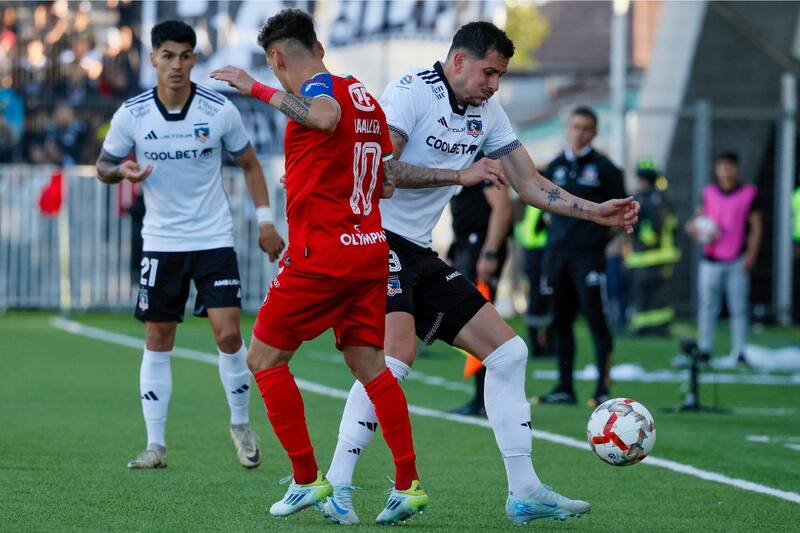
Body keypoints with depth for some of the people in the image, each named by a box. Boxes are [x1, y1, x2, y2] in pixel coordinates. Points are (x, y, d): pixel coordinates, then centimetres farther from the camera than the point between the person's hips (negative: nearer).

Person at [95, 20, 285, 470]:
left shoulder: (220, 110, -8)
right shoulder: (132, 115, -7)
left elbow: (249, 162, 6)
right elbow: (104, 166, 6)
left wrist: (266, 219, 1)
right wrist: (122, 171, -17)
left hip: (214, 239, -1)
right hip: (161, 243, 1)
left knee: (228, 333, -12)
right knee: (158, 341, 2)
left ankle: (241, 424, 10)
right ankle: (156, 445, 8)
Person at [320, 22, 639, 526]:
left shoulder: (487, 113, 12)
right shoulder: (411, 92, -12)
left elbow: (531, 185, 16)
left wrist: (595, 211, 5)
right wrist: (460, 174, -25)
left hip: (418, 255, 9)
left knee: (509, 351, 5)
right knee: (398, 353, -29)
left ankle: (525, 491, 8)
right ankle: (336, 486, -24)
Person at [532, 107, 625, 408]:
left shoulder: (603, 167, 0)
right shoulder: (555, 166, 13)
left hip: (589, 255, -5)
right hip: (558, 253, 5)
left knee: (596, 320, -10)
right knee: (560, 320, 8)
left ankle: (603, 389, -9)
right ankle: (564, 388, 15)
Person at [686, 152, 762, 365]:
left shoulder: (749, 194, 2)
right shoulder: (709, 192, 10)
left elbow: (756, 227, 4)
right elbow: (699, 218, 20)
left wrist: (751, 255, -5)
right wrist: (694, 228, -4)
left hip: (737, 261, -2)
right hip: (711, 260, 2)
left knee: (738, 308, -1)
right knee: (707, 306, 1)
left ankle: (738, 352, 3)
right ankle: (704, 349, 6)